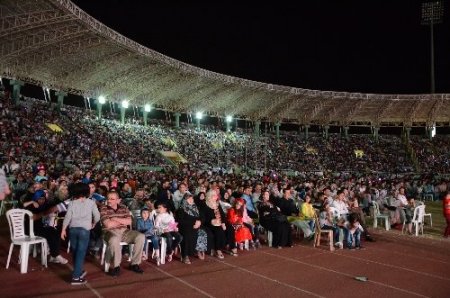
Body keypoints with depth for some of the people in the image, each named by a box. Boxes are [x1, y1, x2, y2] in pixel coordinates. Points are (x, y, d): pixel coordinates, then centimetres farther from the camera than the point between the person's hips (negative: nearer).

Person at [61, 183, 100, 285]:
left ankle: (78, 271, 32)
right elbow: (97, 216, -1)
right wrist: (93, 223, 18)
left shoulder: (72, 203, 5)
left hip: (73, 229, 3)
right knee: (81, 253, -1)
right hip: (84, 229, -3)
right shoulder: (91, 203, 1)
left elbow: (67, 217, -1)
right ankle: (76, 277, -5)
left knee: (75, 252, 17)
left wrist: (63, 229, 5)